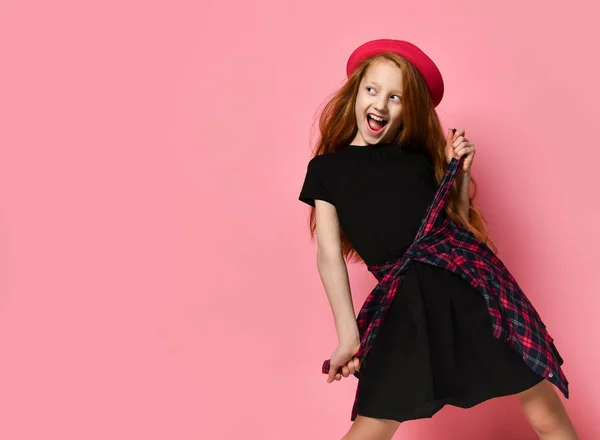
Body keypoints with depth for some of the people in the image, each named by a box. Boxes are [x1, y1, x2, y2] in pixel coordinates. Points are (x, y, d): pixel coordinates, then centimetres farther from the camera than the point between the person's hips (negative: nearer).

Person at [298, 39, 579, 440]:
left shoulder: (420, 155, 15)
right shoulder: (326, 168, 7)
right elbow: (330, 254, 0)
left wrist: (462, 173, 1)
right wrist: (348, 335, -6)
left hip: (467, 282, 3)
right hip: (405, 303, -2)